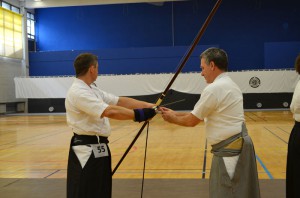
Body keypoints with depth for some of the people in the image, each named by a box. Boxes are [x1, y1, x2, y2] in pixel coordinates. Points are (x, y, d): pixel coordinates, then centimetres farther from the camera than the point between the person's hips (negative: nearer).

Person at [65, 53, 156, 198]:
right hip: (86, 151, -10)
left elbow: (121, 101, 8)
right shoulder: (78, 92, -20)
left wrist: (149, 106, 1)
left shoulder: (92, 90, 13)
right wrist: (140, 115, -25)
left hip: (98, 149, 10)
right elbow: (111, 112, -30)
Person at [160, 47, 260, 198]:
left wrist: (172, 118, 9)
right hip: (236, 145, 10)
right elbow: (199, 114, 17)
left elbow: (192, 121, -8)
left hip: (230, 149, -10)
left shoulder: (214, 88, -16)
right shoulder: (229, 85, 14)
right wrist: (175, 113, 15)